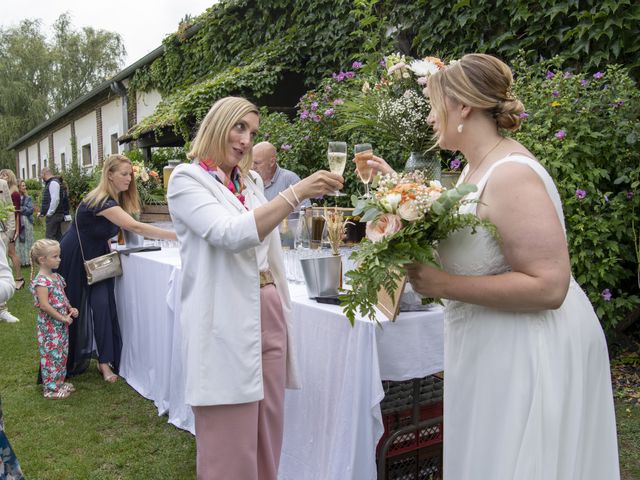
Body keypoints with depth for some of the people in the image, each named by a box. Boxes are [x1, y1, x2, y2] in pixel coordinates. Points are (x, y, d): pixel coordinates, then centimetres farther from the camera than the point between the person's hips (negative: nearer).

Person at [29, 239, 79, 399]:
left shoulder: (56, 277, 8)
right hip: (49, 327, -9)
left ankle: (59, 382, 30)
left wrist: (70, 309, 3)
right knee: (51, 355, 1)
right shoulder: (41, 281, -19)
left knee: (61, 354, 17)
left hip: (61, 325, 9)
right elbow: (44, 305, -24)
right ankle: (51, 389, 12)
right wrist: (63, 318, -19)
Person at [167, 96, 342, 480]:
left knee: (268, 433, 14)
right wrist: (296, 192, -27)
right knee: (230, 447, 2)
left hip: (269, 313, 7)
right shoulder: (187, 179, -5)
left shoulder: (252, 181, 15)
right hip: (227, 323, -6)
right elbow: (231, 234, -23)